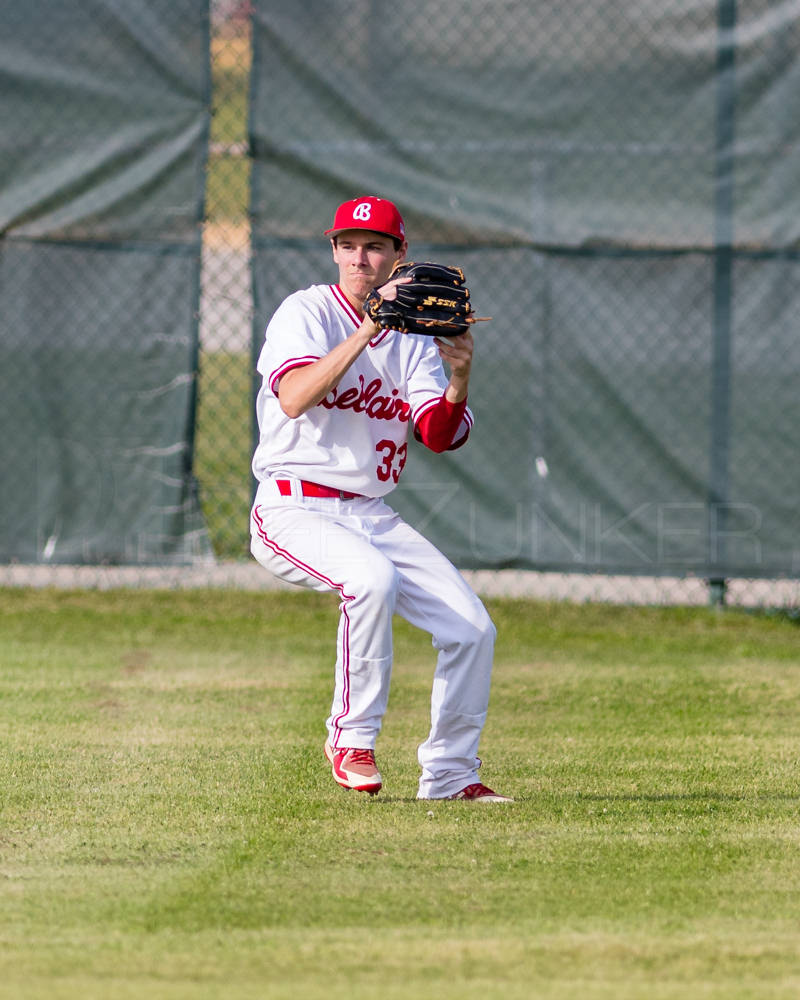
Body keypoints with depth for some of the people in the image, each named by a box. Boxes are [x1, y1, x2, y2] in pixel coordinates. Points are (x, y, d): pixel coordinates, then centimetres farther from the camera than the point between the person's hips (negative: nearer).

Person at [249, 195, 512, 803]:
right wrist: (369, 329, -29)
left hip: (372, 517, 6)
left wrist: (459, 378, -21)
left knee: (472, 628, -6)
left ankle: (449, 776, 10)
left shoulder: (413, 336, 10)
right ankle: (353, 738, -19)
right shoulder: (306, 312, -5)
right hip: (294, 511, -6)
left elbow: (439, 436, -2)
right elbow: (294, 398, -25)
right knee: (373, 578, -35)